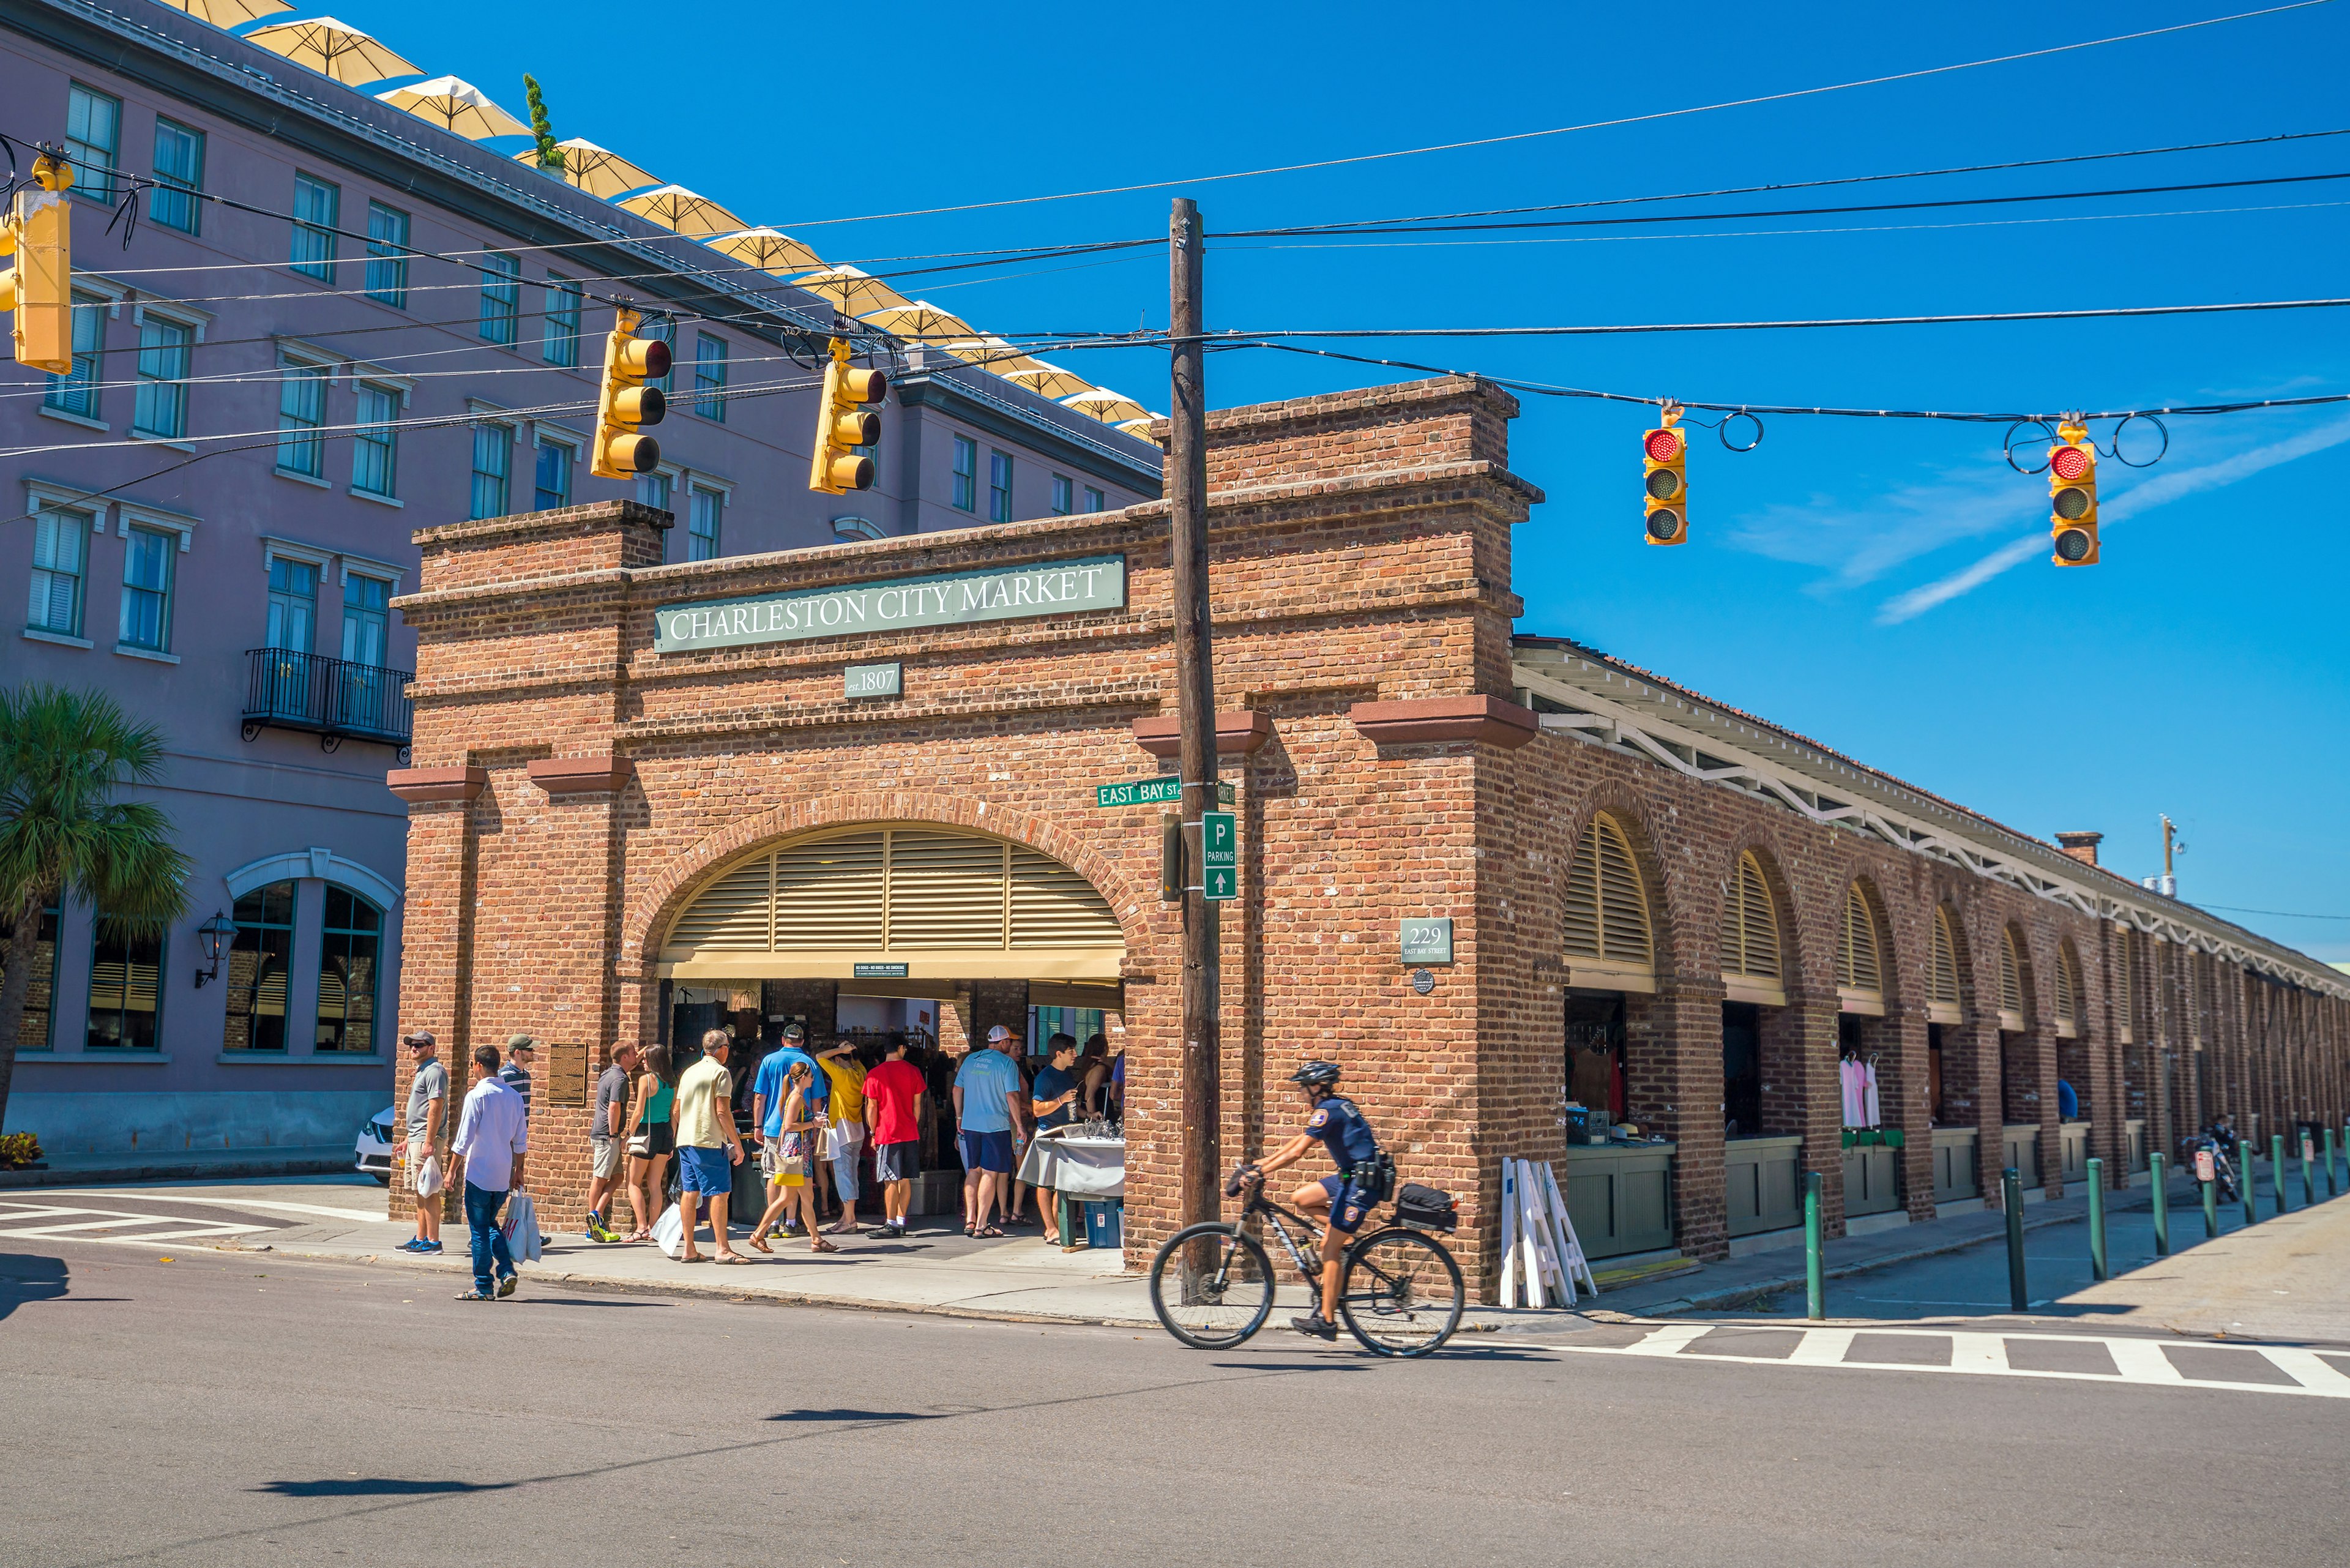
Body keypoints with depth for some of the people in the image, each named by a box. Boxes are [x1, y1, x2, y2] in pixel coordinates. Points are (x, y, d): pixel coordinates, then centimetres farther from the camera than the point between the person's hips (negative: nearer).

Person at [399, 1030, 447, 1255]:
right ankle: (421, 1239, 18)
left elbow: (435, 1108, -20)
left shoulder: (434, 1071, -12)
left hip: (426, 1139, -10)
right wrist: (409, 1138, 25)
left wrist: (429, 1142, -24)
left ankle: (433, 1241, -8)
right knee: (420, 1192, 13)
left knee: (429, 1192, -9)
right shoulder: (421, 1072, 20)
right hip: (416, 1139, 10)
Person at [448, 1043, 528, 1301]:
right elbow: (521, 1139, 10)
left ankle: (483, 1288, 6)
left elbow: (464, 1138, -11)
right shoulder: (514, 1096, 6)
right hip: (504, 1176, 5)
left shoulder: (477, 1095, -11)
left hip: (480, 1173, -5)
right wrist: (518, 1170, 19)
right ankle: (507, 1271, 3)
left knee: (480, 1230, 3)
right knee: (491, 1224, 19)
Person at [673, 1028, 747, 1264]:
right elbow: (723, 1112, -13)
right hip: (710, 1141, -8)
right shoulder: (720, 1072, -6)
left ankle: (688, 1250, 8)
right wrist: (737, 1143, -9)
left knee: (689, 1192, 7)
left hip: (685, 1139, 8)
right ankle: (722, 1249, -10)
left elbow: (677, 1110, 21)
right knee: (719, 1192, -6)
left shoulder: (688, 1072, 18)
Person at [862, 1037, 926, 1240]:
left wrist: (873, 1134, 5)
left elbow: (872, 1108, -5)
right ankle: (902, 1222, 13)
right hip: (910, 1134, 4)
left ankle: (891, 1225, -2)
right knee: (905, 1180, 9)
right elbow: (917, 1105, 9)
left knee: (891, 1181, -2)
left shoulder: (874, 1075, -6)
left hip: (887, 1134, -4)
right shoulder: (913, 1071, 4)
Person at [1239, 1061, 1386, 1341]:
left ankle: (1326, 1321, -5)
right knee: (1300, 1198, 9)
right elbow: (1296, 1143, 19)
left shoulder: (1328, 1110, -14)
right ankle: (1344, 1245, 10)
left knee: (1330, 1249, -7)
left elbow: (1296, 1153, -21)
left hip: (1361, 1183, -9)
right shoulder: (1332, 1107, 16)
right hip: (1351, 1177, 9)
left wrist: (1259, 1173, -17)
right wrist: (1258, 1165, 16)